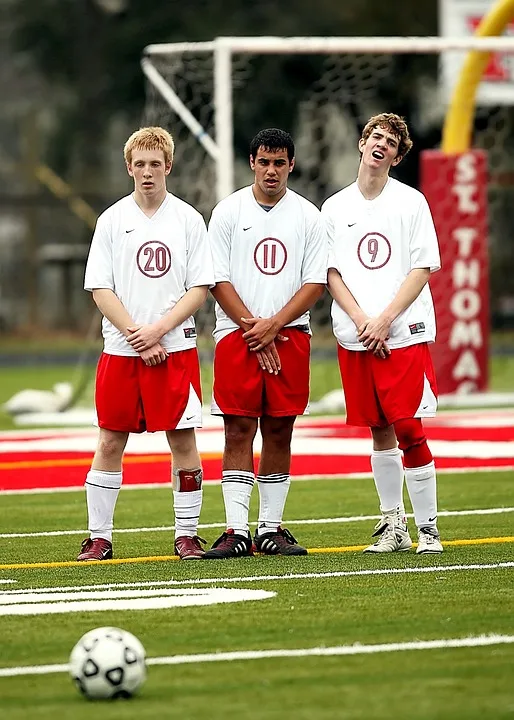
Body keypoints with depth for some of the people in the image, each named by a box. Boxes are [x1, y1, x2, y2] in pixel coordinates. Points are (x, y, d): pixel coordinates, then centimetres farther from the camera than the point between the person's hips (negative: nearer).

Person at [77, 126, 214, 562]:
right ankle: (99, 536, 8)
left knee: (183, 440, 0)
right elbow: (100, 289, 1)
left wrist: (158, 330, -11)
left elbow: (200, 289, 0)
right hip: (120, 348, 1)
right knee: (110, 441, 2)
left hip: (176, 348, -1)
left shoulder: (188, 219, 3)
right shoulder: (112, 220, 5)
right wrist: (137, 337, -9)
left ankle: (187, 534, 8)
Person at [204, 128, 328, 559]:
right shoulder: (228, 211, 3)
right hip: (237, 335, -2)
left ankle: (271, 528, 9)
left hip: (290, 334, 2)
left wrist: (273, 325, -9)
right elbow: (219, 280, 0)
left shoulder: (308, 216, 6)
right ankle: (237, 531, -8)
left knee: (279, 432, 3)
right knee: (239, 431, -5)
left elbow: (316, 282, 2)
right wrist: (252, 329, -8)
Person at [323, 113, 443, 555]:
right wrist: (360, 321, -8)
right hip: (355, 336, 3)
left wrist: (384, 320, -12)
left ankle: (428, 528, -3)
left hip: (404, 333, -3)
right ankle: (393, 526, 15)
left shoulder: (411, 202, 3)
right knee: (380, 431, 7)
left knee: (408, 430, -10)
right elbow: (331, 273, 8)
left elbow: (422, 269, -2)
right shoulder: (335, 208, 11)